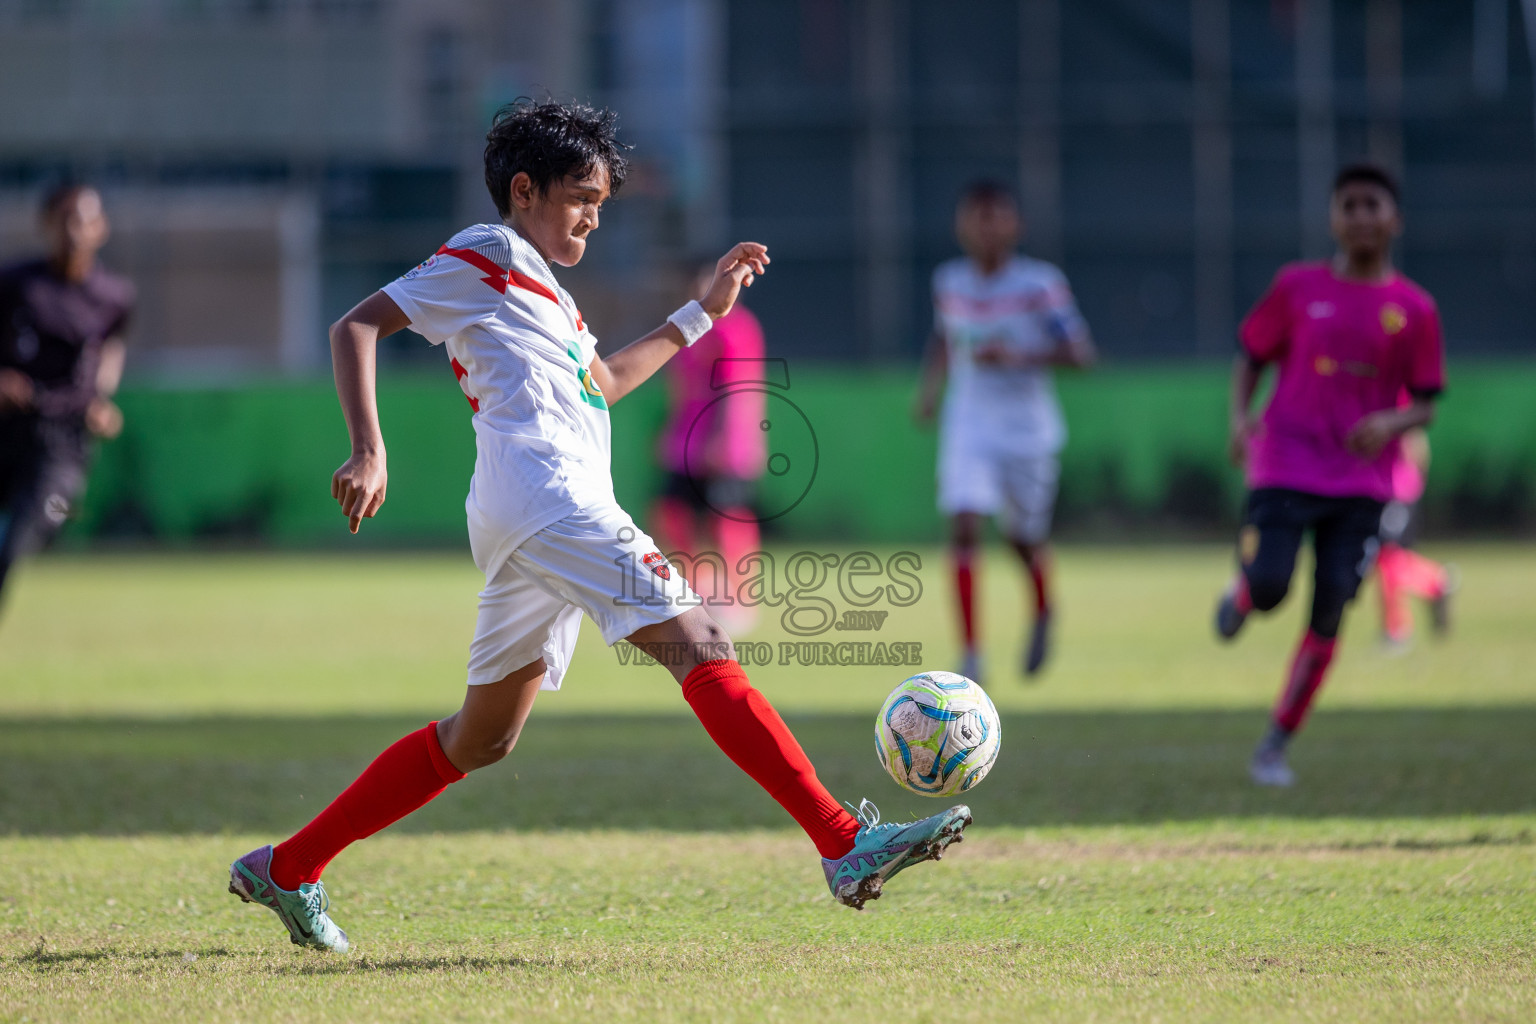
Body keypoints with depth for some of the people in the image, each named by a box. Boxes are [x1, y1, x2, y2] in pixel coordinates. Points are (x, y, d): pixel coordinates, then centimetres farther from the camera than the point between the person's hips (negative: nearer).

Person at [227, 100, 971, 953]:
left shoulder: (535, 285, 32)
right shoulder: (483, 258, 5)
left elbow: (604, 383, 43)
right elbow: (355, 328, -2)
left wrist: (705, 312, 39)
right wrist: (370, 453, -14)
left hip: (543, 528, 11)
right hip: (545, 494, -11)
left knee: (481, 740, 15)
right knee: (700, 645, -20)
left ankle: (287, 871, 19)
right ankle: (846, 845, -32)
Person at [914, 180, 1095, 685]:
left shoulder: (1040, 284, -12)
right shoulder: (948, 282, 0)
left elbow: (1080, 352, -15)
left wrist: (1020, 357, -28)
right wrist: (930, 387, 6)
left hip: (1028, 427, -1)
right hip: (969, 423, 1)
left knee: (1026, 538, 14)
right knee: (964, 528, -18)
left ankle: (1042, 613, 48)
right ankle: (971, 655, -17)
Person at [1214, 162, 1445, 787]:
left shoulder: (1414, 309, 2)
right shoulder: (1298, 288, 2)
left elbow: (1425, 404, 5)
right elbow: (1250, 357, 10)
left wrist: (1392, 421, -16)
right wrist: (1239, 418, -8)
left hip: (1362, 482, 1)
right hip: (1286, 468, -1)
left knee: (1329, 611, -5)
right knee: (1269, 588, -18)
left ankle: (1276, 745, 8)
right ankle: (1240, 591, 22)